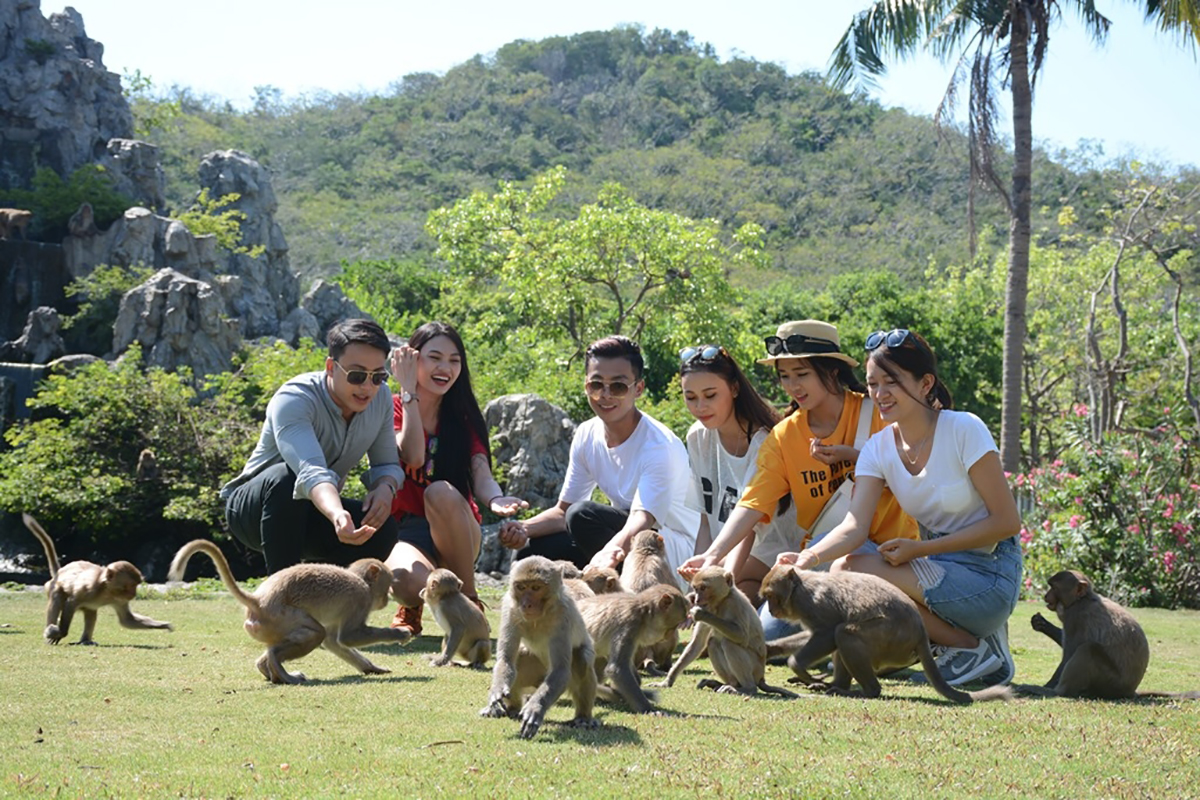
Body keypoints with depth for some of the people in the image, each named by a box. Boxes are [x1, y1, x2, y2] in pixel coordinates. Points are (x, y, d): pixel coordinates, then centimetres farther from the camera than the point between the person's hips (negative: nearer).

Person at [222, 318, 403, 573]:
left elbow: (387, 464, 0)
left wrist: (385, 488, -25)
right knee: (286, 478, -39)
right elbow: (312, 471, -47)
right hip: (252, 510, -5)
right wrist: (337, 516, -67)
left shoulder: (380, 397, -8)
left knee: (382, 531, -23)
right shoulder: (294, 400, -29)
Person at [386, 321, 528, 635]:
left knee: (441, 492, -34)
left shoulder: (464, 417, 6)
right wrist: (408, 390, -15)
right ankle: (411, 607, 4)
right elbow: (413, 456, -19)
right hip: (406, 530, -1)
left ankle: (468, 601, -19)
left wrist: (495, 499, -35)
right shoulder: (393, 409, 1)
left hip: (455, 534, 2)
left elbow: (481, 473, -11)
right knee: (407, 580, -38)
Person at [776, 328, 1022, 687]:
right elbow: (855, 524, -13)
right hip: (938, 568, 7)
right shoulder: (878, 448, 2)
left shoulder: (964, 431, -14)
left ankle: (974, 647, -7)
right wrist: (810, 556, -35)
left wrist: (918, 549, -19)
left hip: (989, 575, -7)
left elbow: (1007, 521, -14)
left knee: (855, 570, -22)